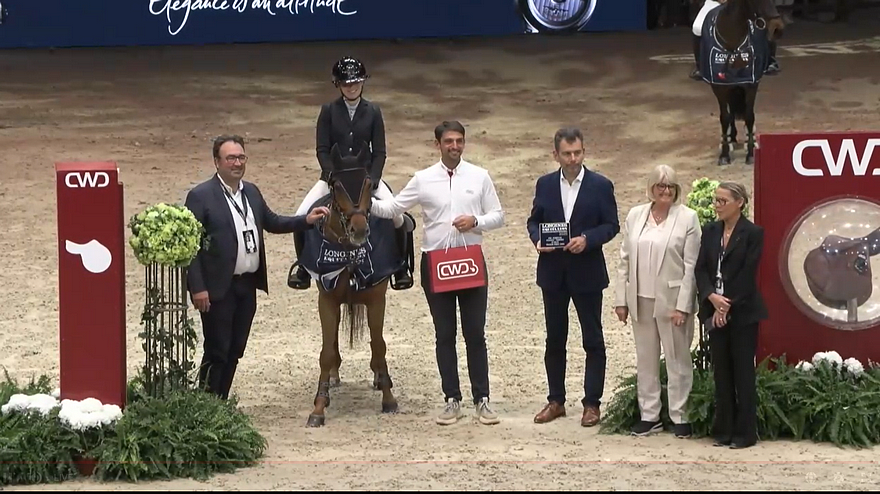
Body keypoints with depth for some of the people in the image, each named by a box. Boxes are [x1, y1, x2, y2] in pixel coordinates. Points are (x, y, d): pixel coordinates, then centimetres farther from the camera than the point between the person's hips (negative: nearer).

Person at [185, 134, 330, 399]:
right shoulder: (201, 196, -11)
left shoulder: (251, 192, 11)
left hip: (248, 286, 7)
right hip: (218, 288, -7)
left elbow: (271, 222, 26)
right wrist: (197, 288, -19)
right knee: (217, 352, -4)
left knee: (235, 351, 12)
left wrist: (306, 221, 12)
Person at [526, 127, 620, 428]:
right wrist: (537, 239, -11)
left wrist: (587, 239, -20)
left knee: (593, 340, 2)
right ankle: (556, 400, 20)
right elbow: (534, 220, 10)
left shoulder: (600, 186, -5)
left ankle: (592, 403, 9)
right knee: (554, 340, 10)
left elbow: (611, 225, -4)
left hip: (587, 272, -3)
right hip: (553, 271, 3)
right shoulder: (545, 185, 4)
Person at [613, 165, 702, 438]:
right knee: (645, 358, 10)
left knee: (677, 359, 2)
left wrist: (682, 306, -13)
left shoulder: (687, 218, -5)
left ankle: (679, 416, 10)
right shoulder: (635, 216, 7)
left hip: (672, 299, -4)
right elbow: (625, 259, 9)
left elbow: (691, 265, -7)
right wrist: (621, 300, 5)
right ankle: (649, 415, 18)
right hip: (641, 299, 4)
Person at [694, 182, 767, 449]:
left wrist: (728, 306, -14)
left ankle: (745, 432, 3)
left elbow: (747, 274, -11)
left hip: (742, 311, -5)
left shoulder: (752, 233, -6)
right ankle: (724, 430, 13)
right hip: (715, 310, 5)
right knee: (721, 371, 7)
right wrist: (712, 297, -13)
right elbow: (700, 269, 4)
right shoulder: (710, 231, 9)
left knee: (743, 371, -2)